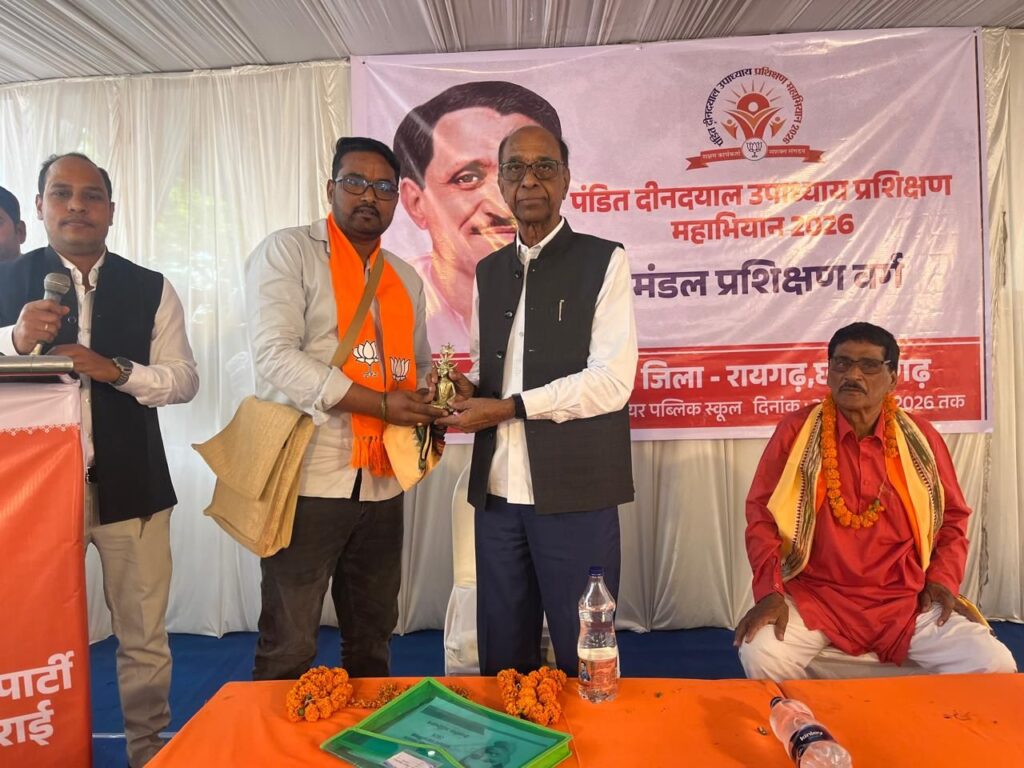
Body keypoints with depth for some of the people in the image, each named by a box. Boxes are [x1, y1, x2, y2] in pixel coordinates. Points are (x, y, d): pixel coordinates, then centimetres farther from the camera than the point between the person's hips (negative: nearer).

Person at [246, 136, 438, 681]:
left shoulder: (406, 279, 15)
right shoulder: (286, 253, -2)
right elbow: (275, 356, -15)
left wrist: (430, 409, 0)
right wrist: (381, 404, -18)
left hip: (381, 484, 6)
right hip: (308, 479, -5)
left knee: (373, 643, 17)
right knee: (288, 650, 4)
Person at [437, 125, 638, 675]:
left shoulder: (603, 261, -2)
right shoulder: (489, 272, 14)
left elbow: (611, 381, -12)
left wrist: (507, 408, -13)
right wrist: (468, 390, -1)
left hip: (575, 494, -5)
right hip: (498, 492, 5)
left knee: (585, 660, 9)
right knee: (501, 657, 16)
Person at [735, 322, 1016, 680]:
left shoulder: (919, 437, 3)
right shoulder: (796, 431, -4)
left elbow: (952, 517, 16)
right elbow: (761, 513, -3)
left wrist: (944, 578, 0)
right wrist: (769, 591, -13)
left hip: (906, 599, 3)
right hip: (815, 595, -2)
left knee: (993, 664, -16)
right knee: (760, 655, -27)